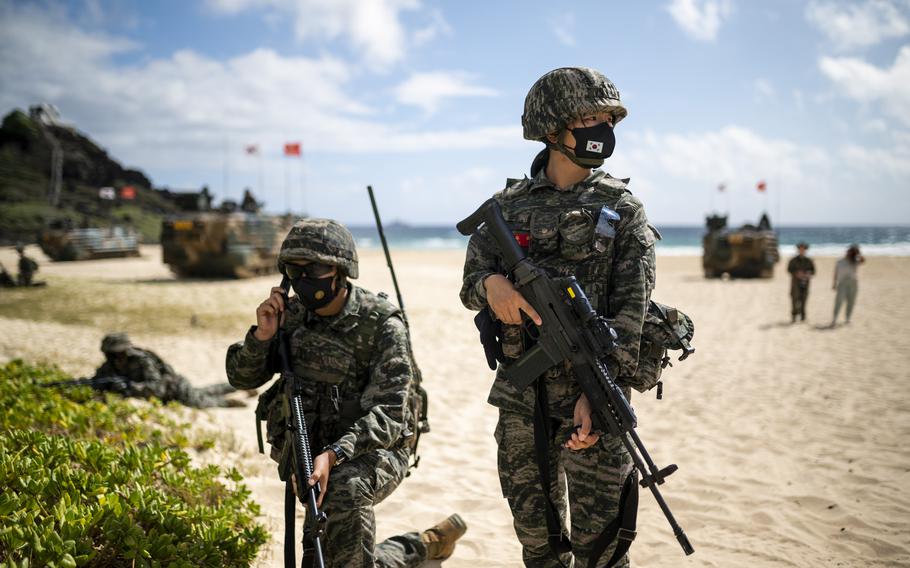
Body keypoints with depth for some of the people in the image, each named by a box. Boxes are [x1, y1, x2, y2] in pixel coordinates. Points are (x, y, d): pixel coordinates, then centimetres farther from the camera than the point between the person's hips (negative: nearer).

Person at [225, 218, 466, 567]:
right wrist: (261, 336, -17)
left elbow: (389, 414, -24)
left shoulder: (382, 326, -16)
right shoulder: (292, 315, 0)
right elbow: (242, 378, 4)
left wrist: (333, 454, -39)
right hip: (307, 449, 6)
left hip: (373, 450, -6)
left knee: (343, 489, -37)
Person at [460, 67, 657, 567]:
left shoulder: (621, 209, 0)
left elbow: (629, 310, -7)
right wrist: (491, 283, -16)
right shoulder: (509, 204, 8)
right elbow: (471, 280, 10)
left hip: (588, 392, -3)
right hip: (520, 397, 3)